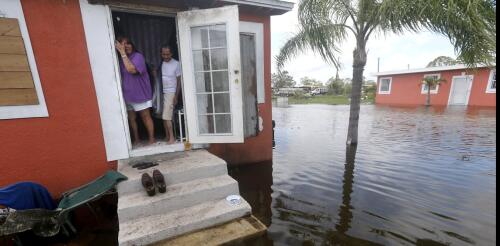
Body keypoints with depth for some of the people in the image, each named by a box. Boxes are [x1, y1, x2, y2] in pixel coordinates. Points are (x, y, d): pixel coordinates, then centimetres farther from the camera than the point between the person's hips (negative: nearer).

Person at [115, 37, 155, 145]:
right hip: (127, 94, 6)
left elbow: (132, 69, -26)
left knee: (146, 116, 3)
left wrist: (123, 53, -23)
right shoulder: (120, 60, 7)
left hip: (140, 93, -6)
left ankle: (152, 138, 14)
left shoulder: (138, 56, -9)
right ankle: (136, 139, 26)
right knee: (131, 118, 12)